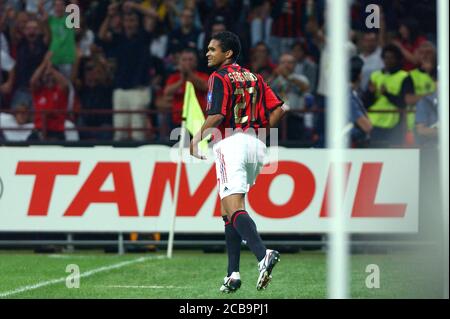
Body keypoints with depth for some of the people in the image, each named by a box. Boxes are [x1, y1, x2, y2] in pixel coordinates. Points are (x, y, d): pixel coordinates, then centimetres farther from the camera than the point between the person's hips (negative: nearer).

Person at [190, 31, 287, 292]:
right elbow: (279, 109, 10)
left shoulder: (220, 77, -4)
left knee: (234, 209, -16)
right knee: (230, 210, 15)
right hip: (255, 145, 8)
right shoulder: (254, 78, 17)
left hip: (231, 143, -8)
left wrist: (198, 138, -1)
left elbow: (217, 116, -15)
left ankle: (264, 255, -38)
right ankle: (233, 273, 11)